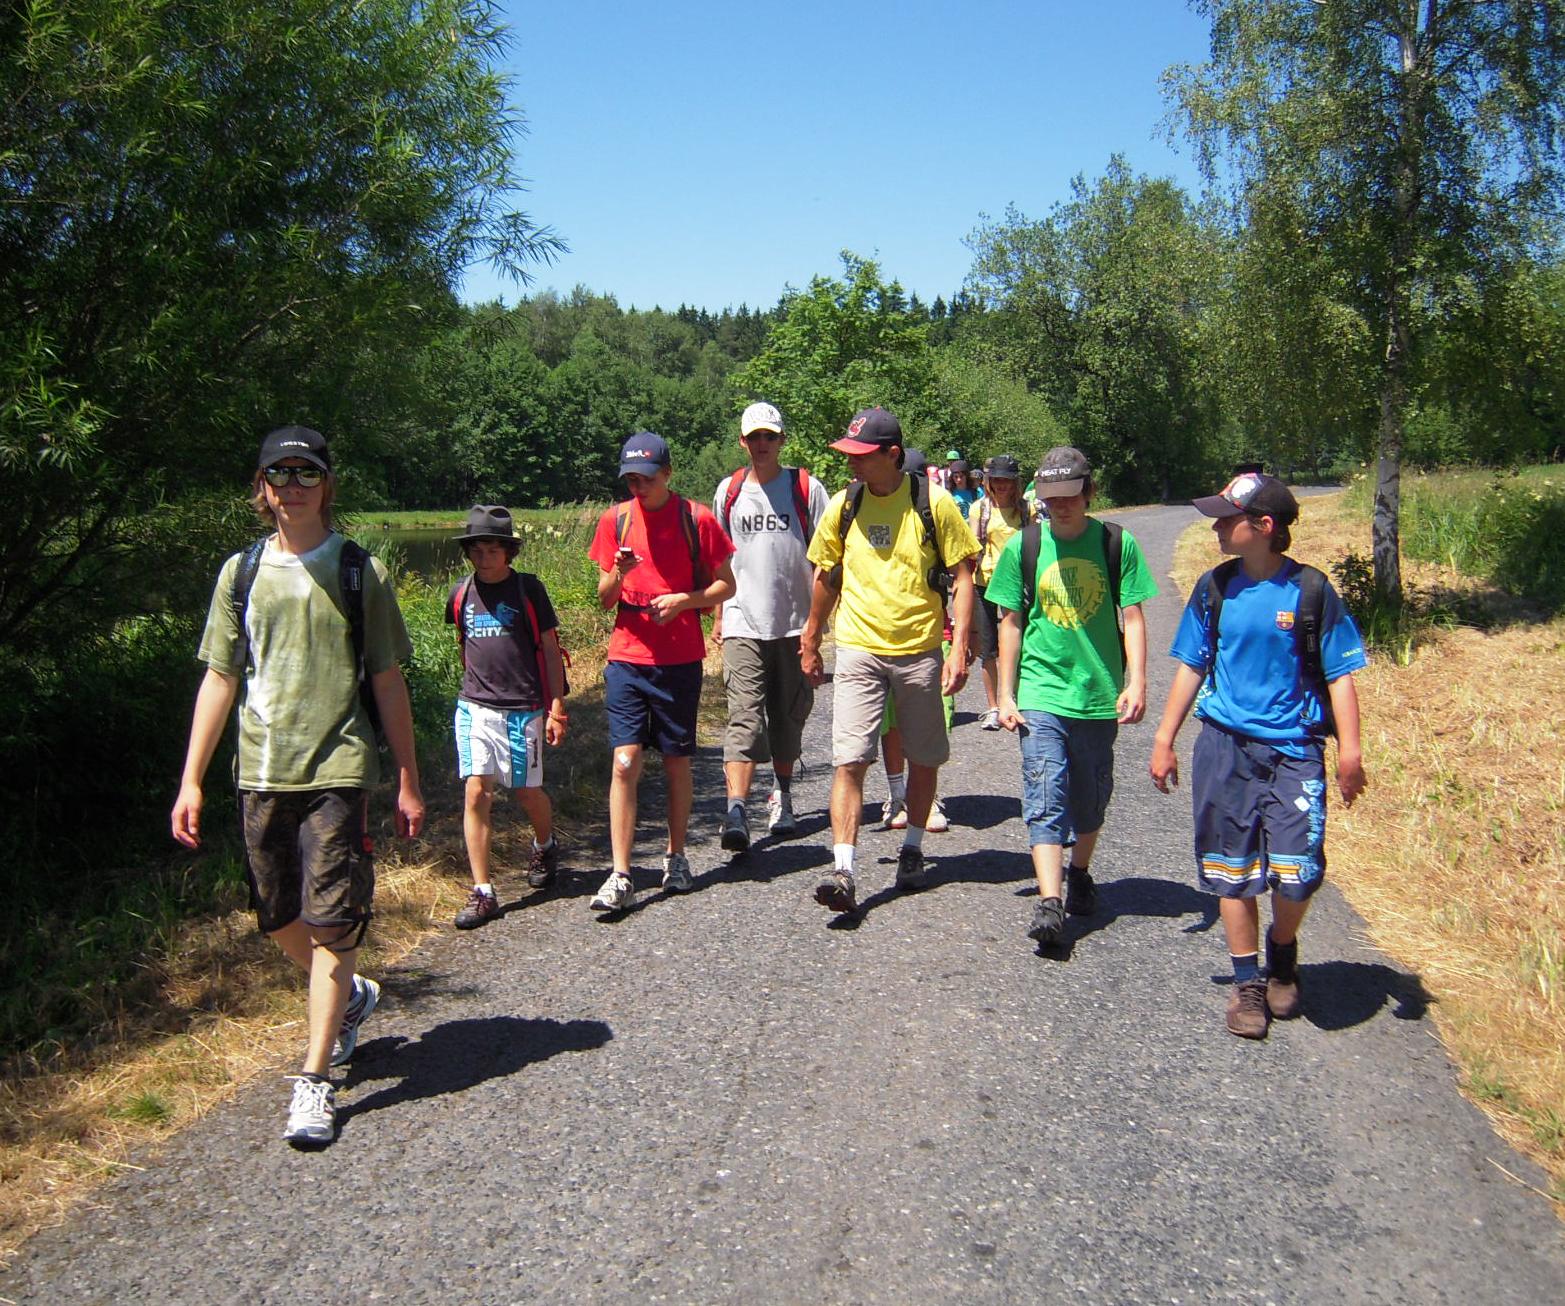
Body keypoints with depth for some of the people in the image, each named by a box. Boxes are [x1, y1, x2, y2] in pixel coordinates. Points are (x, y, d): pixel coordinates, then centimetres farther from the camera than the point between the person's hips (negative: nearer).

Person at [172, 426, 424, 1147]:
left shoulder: (359, 571, 2)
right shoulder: (242, 572, 8)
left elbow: (388, 681, 4)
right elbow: (219, 680, 10)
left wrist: (408, 781, 2)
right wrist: (191, 780, 6)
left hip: (337, 769, -3)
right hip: (261, 772, 4)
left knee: (331, 924, -5)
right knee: (280, 918, 13)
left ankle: (315, 1080, 4)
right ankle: (350, 997, 40)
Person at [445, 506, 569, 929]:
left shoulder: (528, 589, -3)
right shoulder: (461, 593, 7)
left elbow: (550, 650, 0)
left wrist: (556, 708, -4)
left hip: (523, 708, -2)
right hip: (474, 707, 3)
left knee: (527, 792, 8)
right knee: (476, 792, -6)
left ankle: (545, 846, 40)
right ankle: (482, 892, -1)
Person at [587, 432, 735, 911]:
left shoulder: (696, 518, -1)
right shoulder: (615, 520, 6)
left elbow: (725, 585, 3)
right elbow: (604, 599, 8)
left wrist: (683, 599, -13)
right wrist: (617, 575, -14)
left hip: (680, 660, -1)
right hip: (627, 659, 1)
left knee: (677, 761, 8)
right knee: (625, 762, -6)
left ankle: (676, 857, 26)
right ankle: (620, 877, -5)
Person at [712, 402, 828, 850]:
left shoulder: (806, 488, 1)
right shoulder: (729, 490, 8)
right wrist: (717, 615, 15)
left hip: (794, 622, 0)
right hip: (742, 623, 0)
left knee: (789, 715, 11)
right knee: (744, 716, -10)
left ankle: (782, 797, 30)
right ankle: (736, 812, -17)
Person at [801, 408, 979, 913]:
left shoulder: (933, 503, -5)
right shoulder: (842, 506, 3)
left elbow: (962, 577, -3)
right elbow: (825, 578, 15)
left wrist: (959, 648, -11)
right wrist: (809, 643, 19)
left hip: (920, 652, -1)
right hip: (858, 650, 1)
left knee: (923, 759, 12)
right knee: (849, 759, -9)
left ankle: (912, 849, 32)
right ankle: (842, 869, -10)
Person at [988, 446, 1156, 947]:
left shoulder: (1117, 543, 0)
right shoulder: (1023, 545, 0)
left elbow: (1133, 617, 1)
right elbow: (1011, 623, 5)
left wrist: (1136, 681, -11)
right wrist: (1005, 696, 3)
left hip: (1100, 694, 1)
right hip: (1040, 693, -1)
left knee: (1090, 798, 14)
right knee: (1045, 797, -10)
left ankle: (1079, 874, 36)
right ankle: (1049, 900, -14)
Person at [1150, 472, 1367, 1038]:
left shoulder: (1311, 589, -5)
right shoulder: (1215, 588, 3)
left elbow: (1339, 673, -1)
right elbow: (1192, 667, 9)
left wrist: (1350, 750, -7)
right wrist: (1164, 739, 8)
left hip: (1294, 748, -2)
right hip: (1225, 746, 2)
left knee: (1297, 874, -7)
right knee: (1233, 871, 6)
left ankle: (1282, 953, 25)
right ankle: (1247, 982, 22)